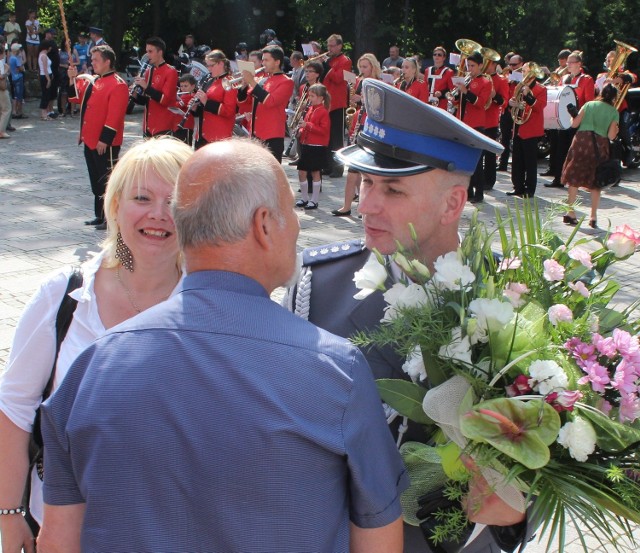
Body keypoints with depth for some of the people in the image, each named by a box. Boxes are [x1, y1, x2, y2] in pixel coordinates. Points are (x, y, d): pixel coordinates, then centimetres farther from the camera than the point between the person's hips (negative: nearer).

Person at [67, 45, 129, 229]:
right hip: (90, 141, 9)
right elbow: (76, 97, 21)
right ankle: (100, 216, 24)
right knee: (96, 180, 15)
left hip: (105, 144, -9)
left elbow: (114, 116, -20)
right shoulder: (93, 82, 13)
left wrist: (105, 140, -22)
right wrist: (73, 78, 6)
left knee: (107, 180, -3)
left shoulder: (118, 85, -15)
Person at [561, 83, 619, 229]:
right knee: (596, 182, 7)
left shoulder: (589, 104, 6)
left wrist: (574, 115, 22)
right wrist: (616, 129, 18)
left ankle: (570, 212, 7)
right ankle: (593, 217, 5)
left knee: (574, 178, 8)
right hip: (600, 146, -1)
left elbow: (574, 124, 2)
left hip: (582, 140, 1)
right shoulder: (614, 112, 4)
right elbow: (611, 136, -2)